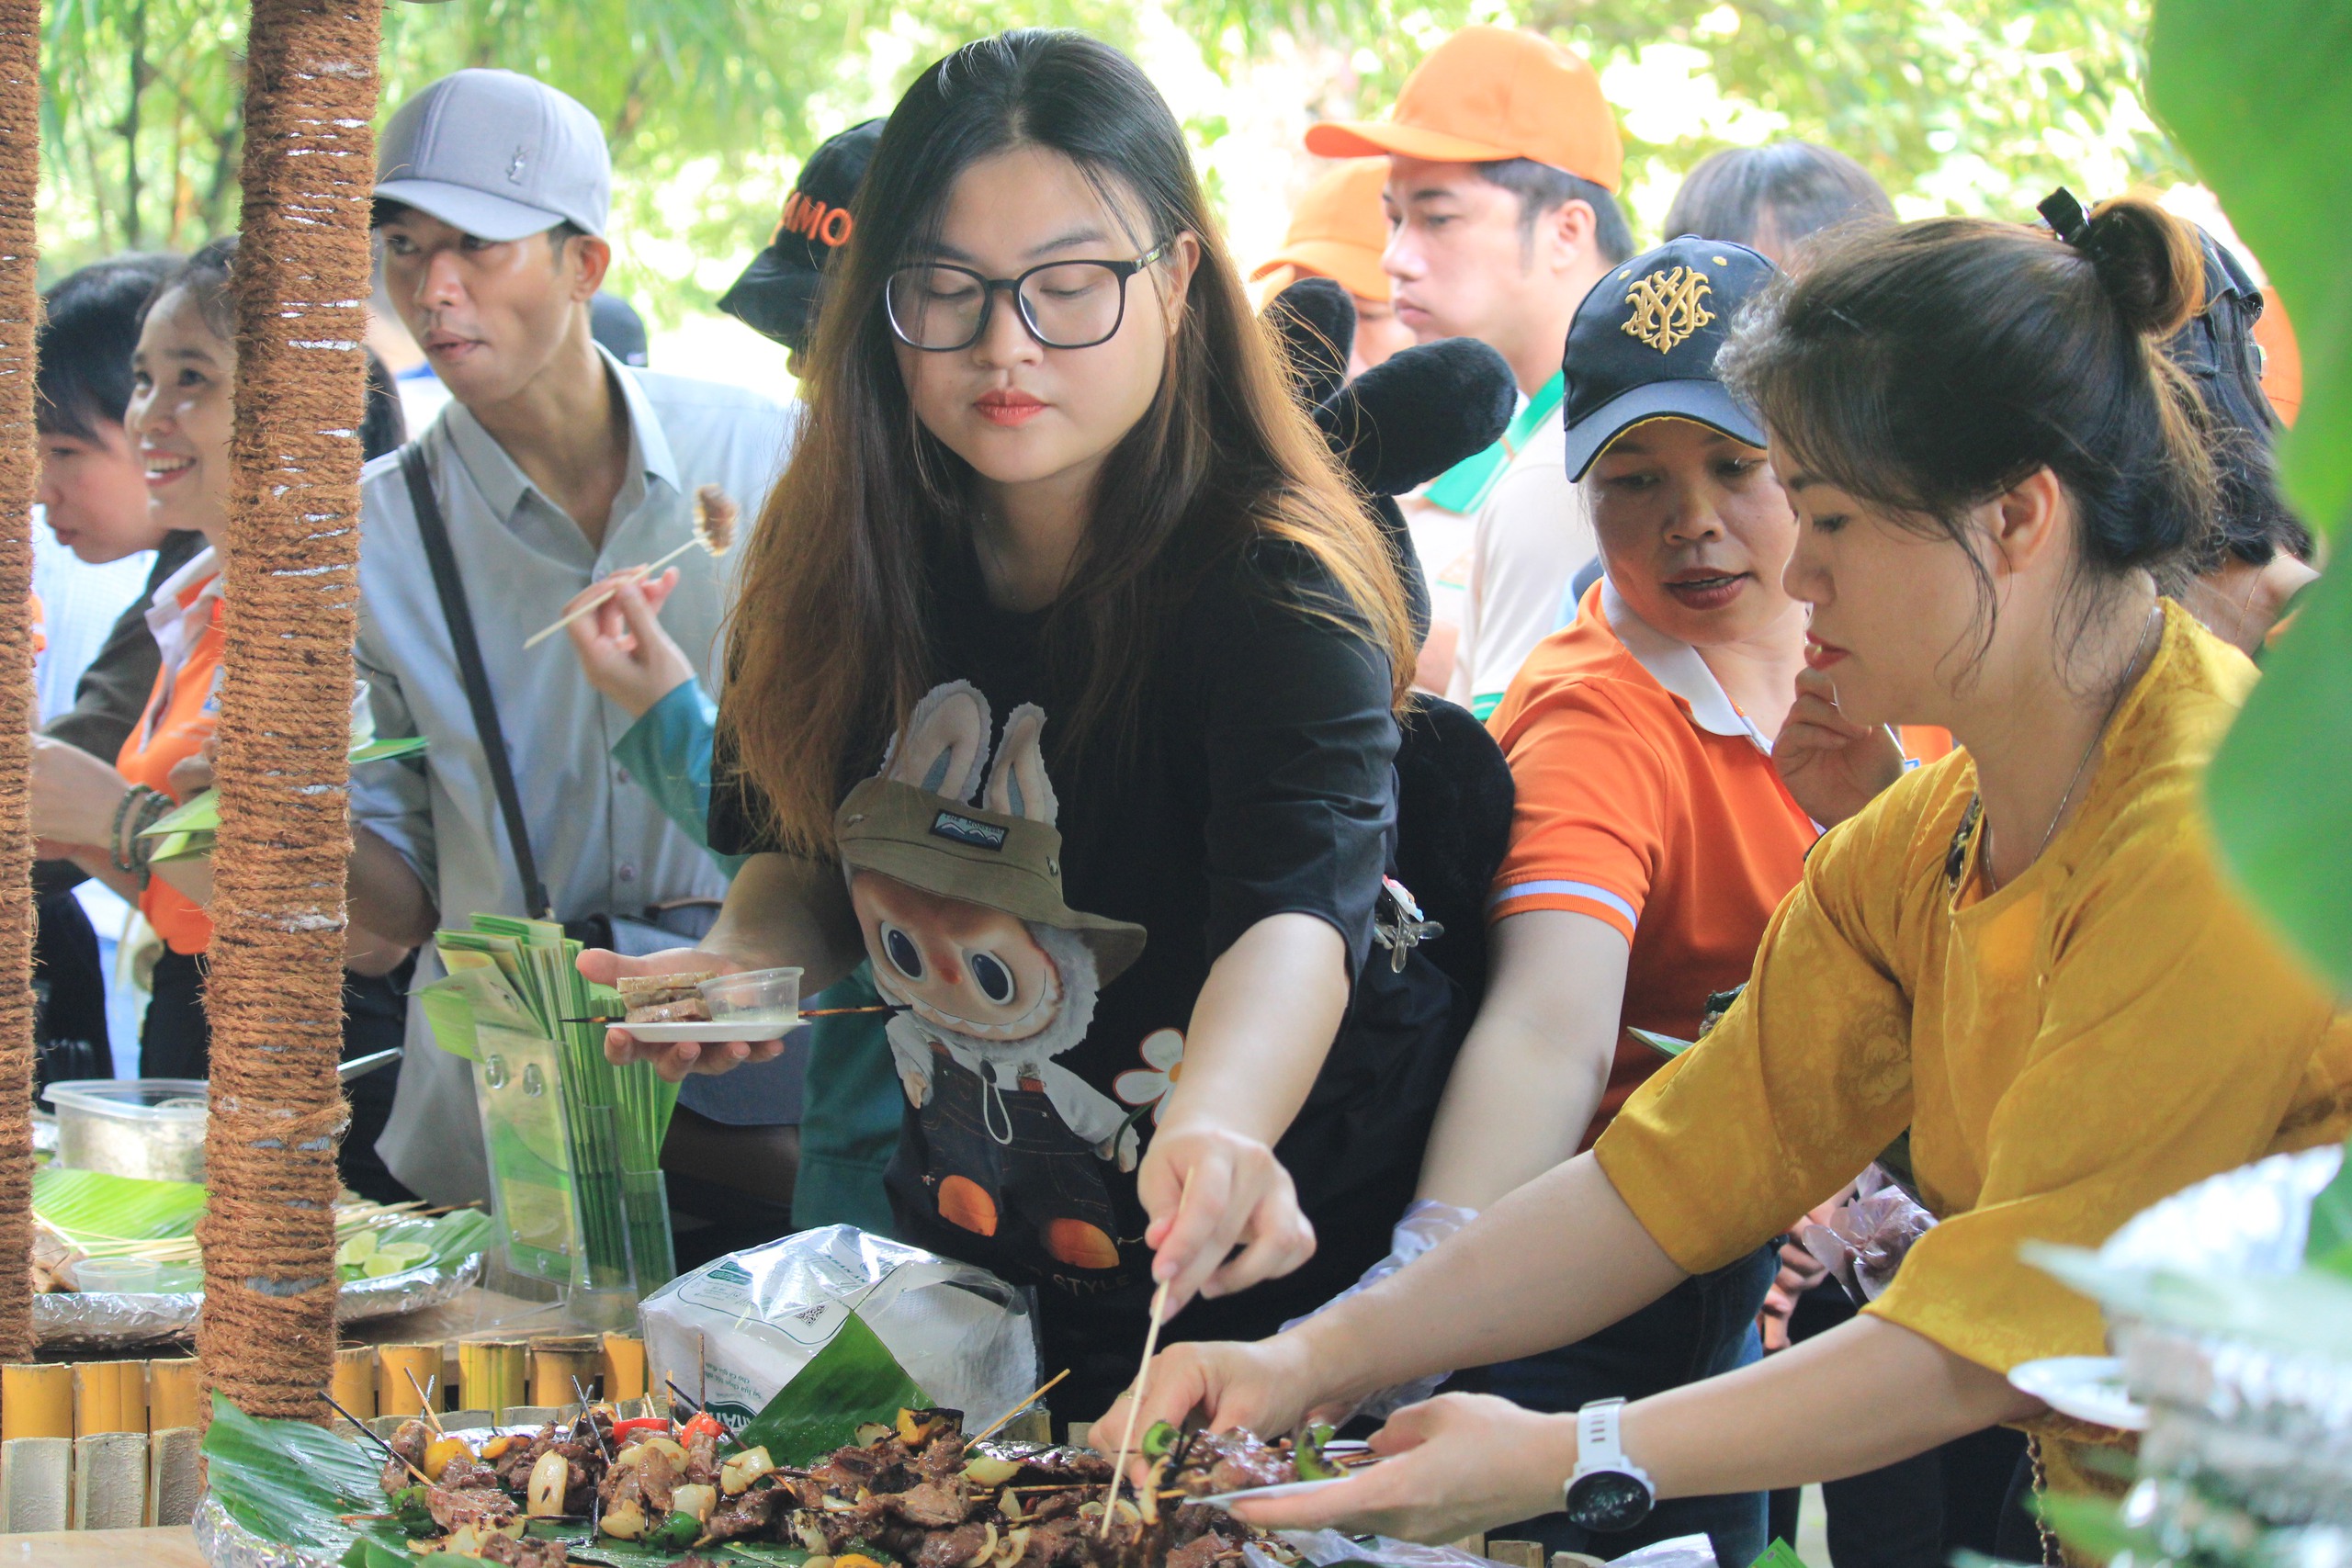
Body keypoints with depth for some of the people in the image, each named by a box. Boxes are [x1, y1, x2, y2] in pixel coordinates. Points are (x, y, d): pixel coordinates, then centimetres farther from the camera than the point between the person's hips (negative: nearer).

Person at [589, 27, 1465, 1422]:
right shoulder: (851, 567, -4)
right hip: (966, 1259, 5)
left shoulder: (1277, 591, -21)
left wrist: (1214, 1130, -58)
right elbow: (804, 855, 10)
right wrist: (737, 964, -13)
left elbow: (1296, 921, -38)